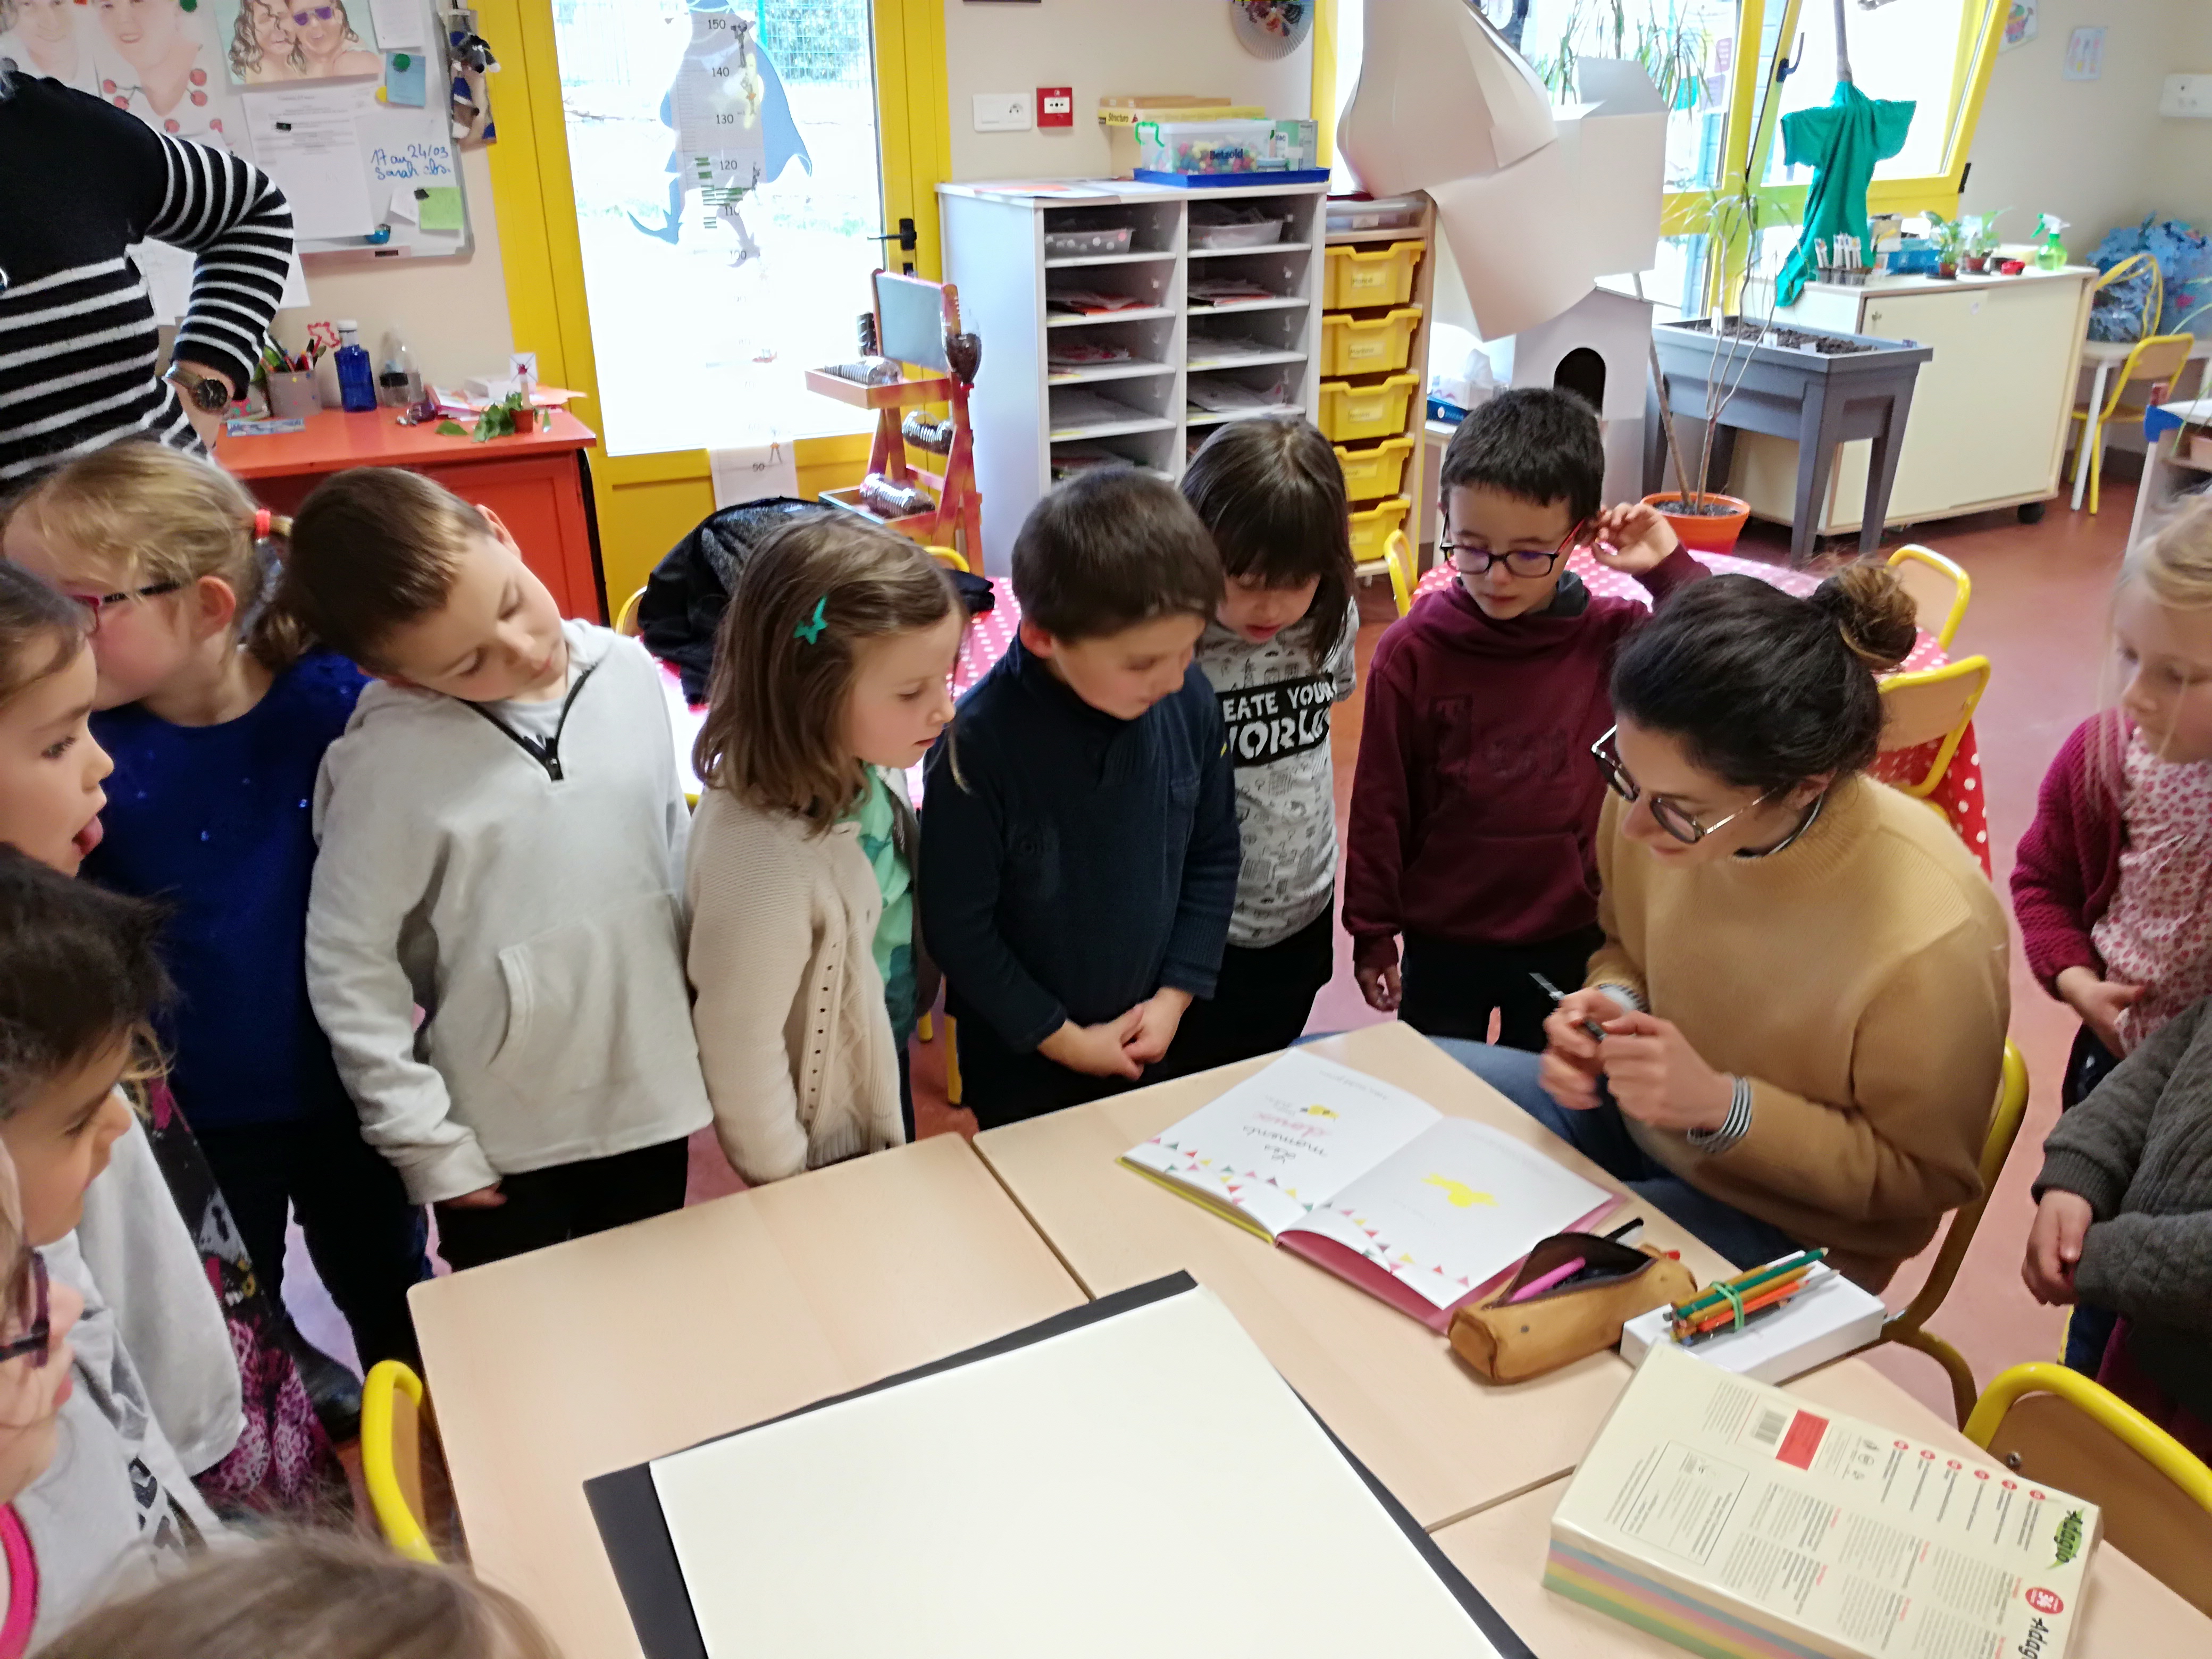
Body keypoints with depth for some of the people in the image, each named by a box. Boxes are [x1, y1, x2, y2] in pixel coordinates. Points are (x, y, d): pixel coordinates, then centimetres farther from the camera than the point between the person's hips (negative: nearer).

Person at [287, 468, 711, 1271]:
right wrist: (426, 1144, -9)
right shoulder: (390, 760, -20)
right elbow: (348, 966, -12)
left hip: (651, 1094, 3)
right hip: (501, 1139, -3)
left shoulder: (630, 674, -9)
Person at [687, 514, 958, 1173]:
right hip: (829, 1137, -6)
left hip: (887, 1076, 7)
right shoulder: (764, 859, -39)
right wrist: (791, 1191, -14)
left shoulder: (857, 763, -17)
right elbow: (740, 1052, -27)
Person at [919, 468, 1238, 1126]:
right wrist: (1063, 1040, -13)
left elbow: (1213, 859, -1)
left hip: (1156, 1042, 4)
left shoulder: (1191, 703, -16)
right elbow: (957, 927, -19)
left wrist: (1175, 996, -6)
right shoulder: (981, 744, -28)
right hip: (1023, 1061, -3)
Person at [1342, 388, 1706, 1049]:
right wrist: (1372, 933, -1)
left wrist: (1670, 570, -20)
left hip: (1568, 940, 1)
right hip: (1441, 938, -1)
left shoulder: (1615, 639, -10)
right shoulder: (1413, 651, -14)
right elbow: (1379, 803, -7)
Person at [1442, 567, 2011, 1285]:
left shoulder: (1928, 937, -33)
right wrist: (1612, 1007, -17)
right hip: (1637, 1113, 6)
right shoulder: (1661, 793, -18)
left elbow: (1925, 1179, -16)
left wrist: (1723, 1104, -28)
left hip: (1781, 1222, -5)